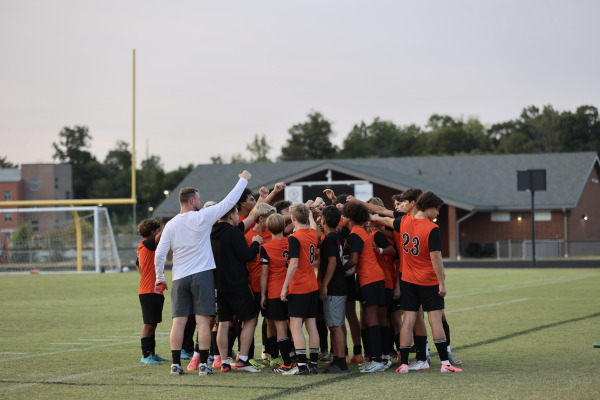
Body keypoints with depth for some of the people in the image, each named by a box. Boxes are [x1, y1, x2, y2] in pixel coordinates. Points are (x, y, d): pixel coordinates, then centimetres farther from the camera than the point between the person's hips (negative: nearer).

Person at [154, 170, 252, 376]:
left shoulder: (171, 225, 3)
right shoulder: (202, 217, -6)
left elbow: (159, 254, 2)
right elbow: (228, 202, 0)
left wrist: (160, 277, 15)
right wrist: (243, 180, 11)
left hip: (179, 277, 3)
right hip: (202, 275, -3)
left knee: (179, 321, 3)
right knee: (203, 320, -2)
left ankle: (176, 364, 3)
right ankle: (203, 364, -3)